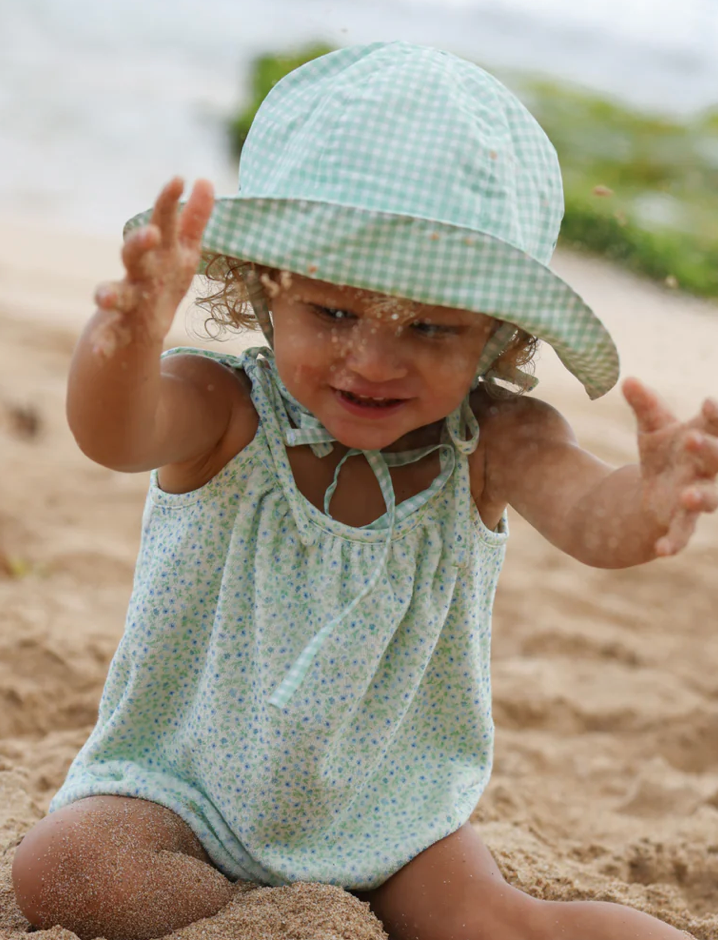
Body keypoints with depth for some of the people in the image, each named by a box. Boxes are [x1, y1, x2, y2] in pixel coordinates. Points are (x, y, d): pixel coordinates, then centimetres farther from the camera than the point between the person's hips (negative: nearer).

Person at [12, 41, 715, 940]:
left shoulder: (492, 442, -17)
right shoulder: (223, 412, -21)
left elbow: (586, 511, -36)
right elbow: (115, 435, -42)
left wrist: (644, 507, -63)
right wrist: (129, 340, -67)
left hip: (389, 809, 0)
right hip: (185, 782, 0)